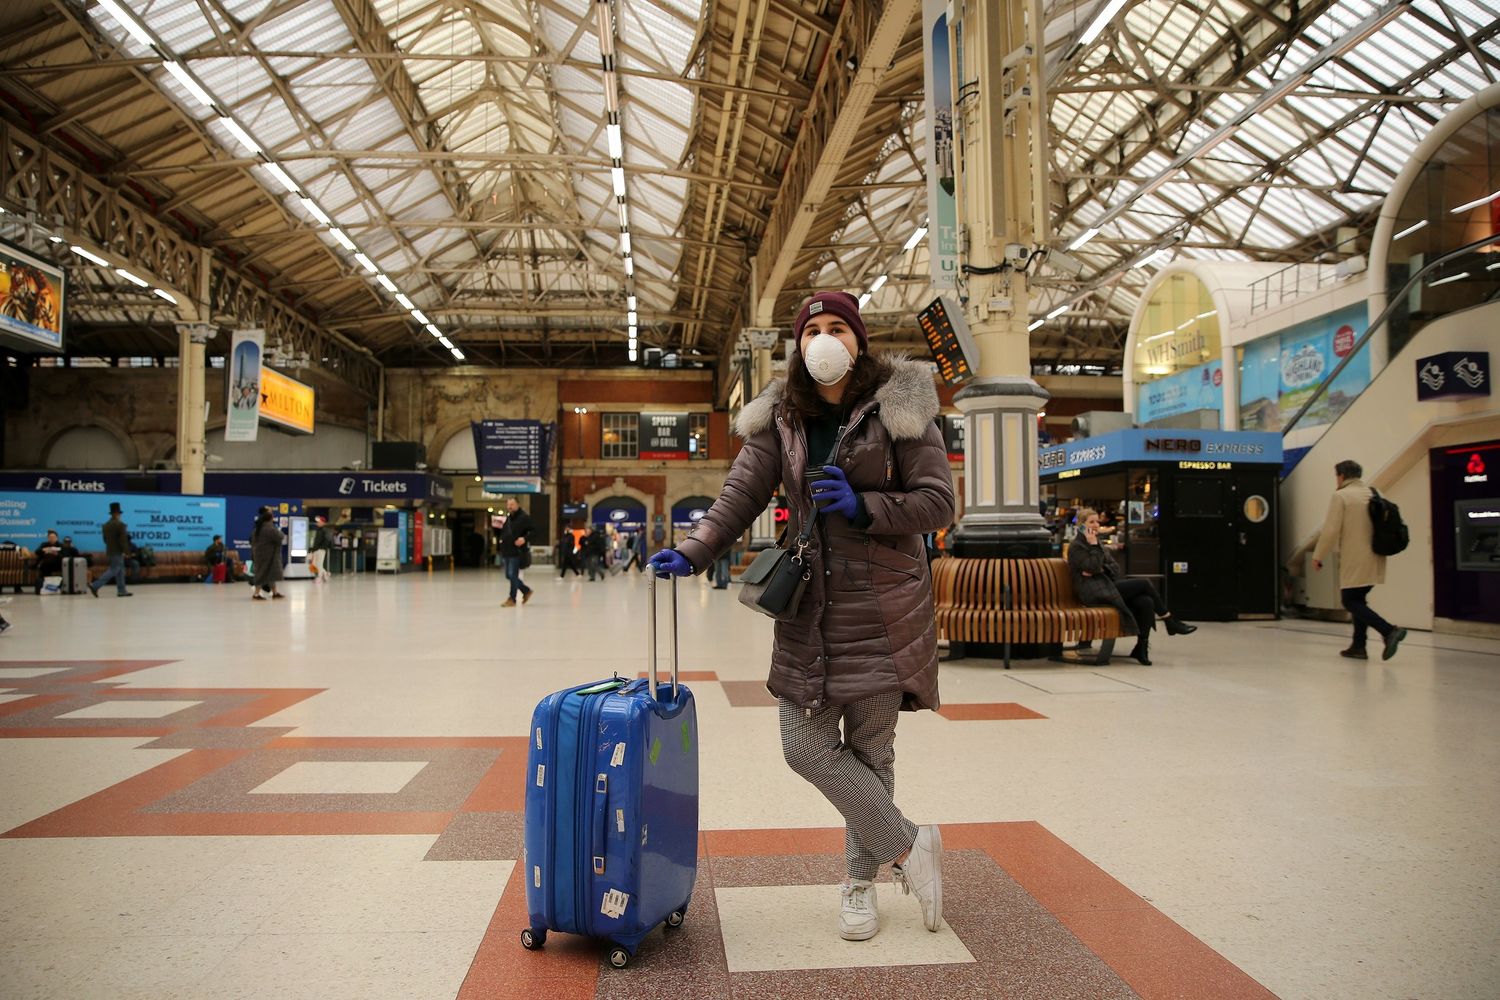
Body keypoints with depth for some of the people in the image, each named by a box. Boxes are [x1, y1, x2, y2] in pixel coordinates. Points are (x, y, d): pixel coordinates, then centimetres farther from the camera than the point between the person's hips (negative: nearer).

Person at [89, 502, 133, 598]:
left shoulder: (105, 525, 9)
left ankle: (121, 591, 13)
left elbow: (105, 539, 14)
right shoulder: (120, 524, -14)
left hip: (110, 550, 8)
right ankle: (95, 586, -13)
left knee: (120, 570, 13)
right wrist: (123, 551, -11)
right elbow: (123, 539, -18)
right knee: (113, 570, -6)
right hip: (118, 551, -8)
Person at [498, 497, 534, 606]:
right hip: (507, 552, 8)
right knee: (509, 575, 12)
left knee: (512, 575, -7)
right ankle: (526, 591, 27)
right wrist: (498, 527, 8)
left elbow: (533, 531, -12)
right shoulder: (507, 518, 17)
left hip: (517, 552, -8)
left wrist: (525, 538, -26)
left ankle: (512, 599, 2)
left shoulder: (524, 517, -7)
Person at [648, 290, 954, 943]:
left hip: (883, 601, -3)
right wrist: (693, 552, -12)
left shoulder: (899, 408, -3)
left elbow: (937, 502, -4)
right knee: (805, 744, -1)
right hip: (809, 601, 4)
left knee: (871, 745, 4)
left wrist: (862, 507, -17)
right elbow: (742, 495, 1)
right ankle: (909, 846, 18)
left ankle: (861, 883, 25)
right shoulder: (782, 417, 7)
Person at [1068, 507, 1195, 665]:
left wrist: (1100, 569, -7)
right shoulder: (1076, 547, -3)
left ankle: (1142, 647, -16)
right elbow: (1093, 567, -17)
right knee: (1145, 584, -17)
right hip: (1094, 593, -8)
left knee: (1146, 602, -19)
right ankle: (1171, 622, -3)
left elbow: (1115, 568, 12)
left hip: (1107, 585, 8)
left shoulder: (1099, 544, 22)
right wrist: (1093, 545, -11)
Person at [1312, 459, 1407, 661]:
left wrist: (1318, 556, -5)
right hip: (1374, 559, 8)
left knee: (1351, 602, -3)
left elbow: (1331, 530, -14)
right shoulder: (1374, 494, 13)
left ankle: (1389, 630, -21)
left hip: (1354, 560, -7)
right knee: (1358, 600, 17)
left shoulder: (1340, 496, -8)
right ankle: (1358, 646, 17)